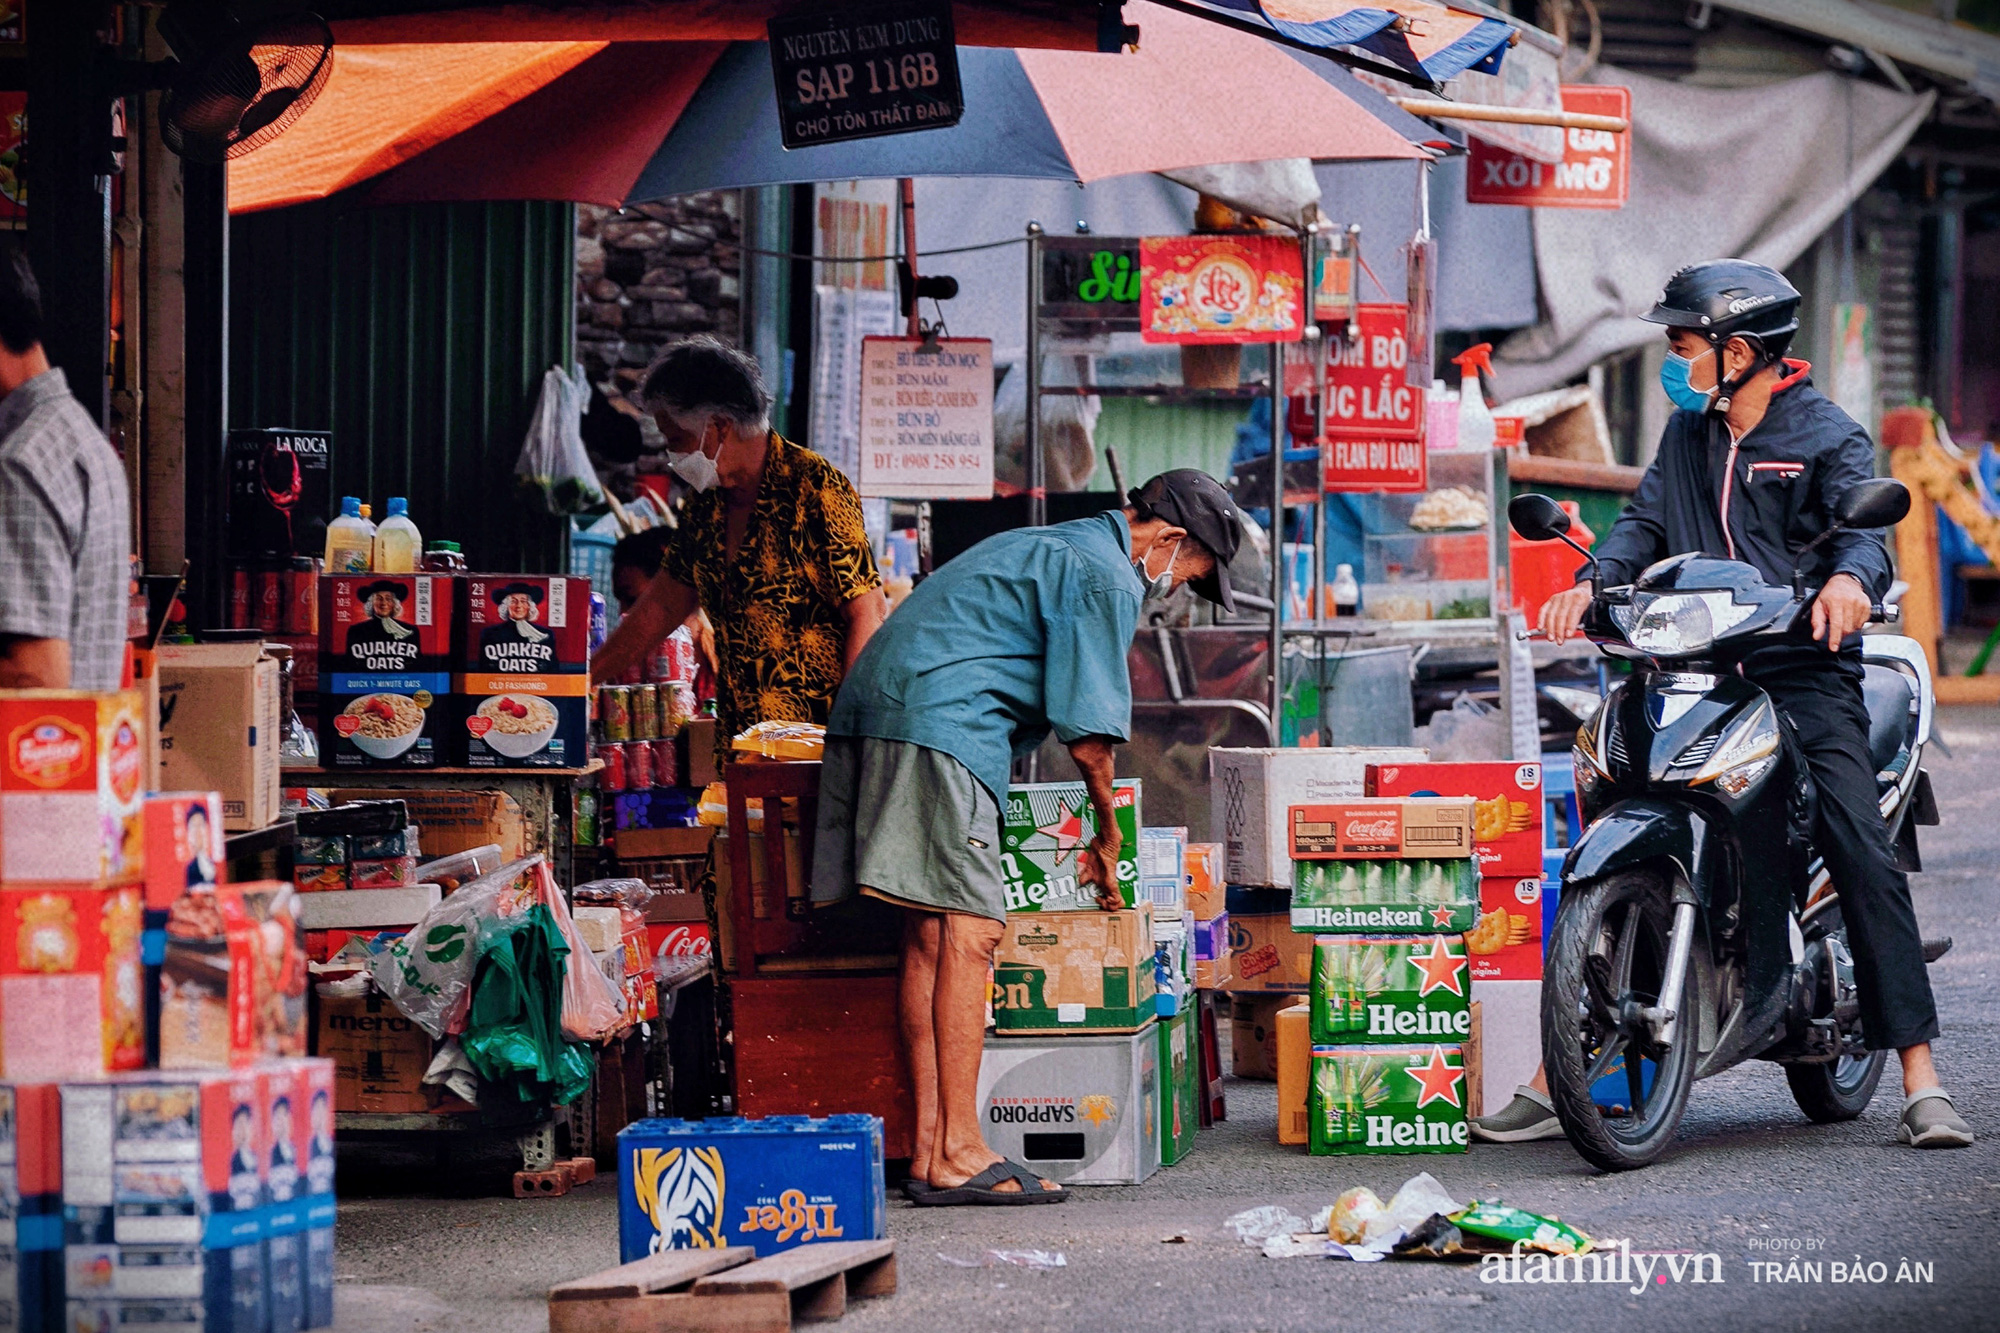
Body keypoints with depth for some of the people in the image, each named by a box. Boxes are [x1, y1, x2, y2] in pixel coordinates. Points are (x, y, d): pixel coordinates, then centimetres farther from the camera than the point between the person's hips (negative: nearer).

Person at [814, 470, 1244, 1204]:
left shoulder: (1043, 546, 29)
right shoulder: (1106, 579, -3)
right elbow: (1089, 733, -5)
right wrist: (1108, 839, 12)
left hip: (868, 711, 10)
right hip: (938, 727, -10)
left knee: (929, 937, 8)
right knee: (968, 931, -11)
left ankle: (929, 1150, 6)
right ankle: (959, 1155, -14)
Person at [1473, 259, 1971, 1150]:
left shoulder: (1826, 436, 2)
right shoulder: (1689, 432, 20)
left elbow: (1864, 521, -13)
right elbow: (1647, 521, 11)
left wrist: (1850, 577, -37)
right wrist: (1593, 583, -9)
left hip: (1805, 673, -5)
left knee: (1863, 856, -16)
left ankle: (1921, 1084, -16)